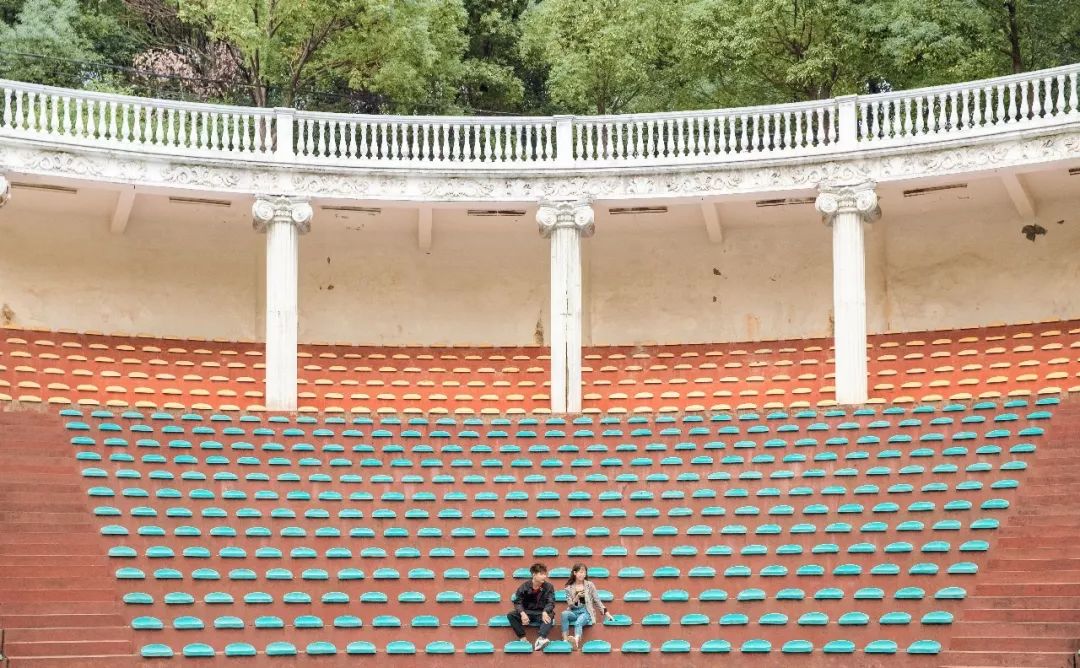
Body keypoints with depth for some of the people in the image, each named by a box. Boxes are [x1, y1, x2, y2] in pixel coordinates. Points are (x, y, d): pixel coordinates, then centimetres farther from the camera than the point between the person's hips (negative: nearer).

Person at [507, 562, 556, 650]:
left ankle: (540, 639, -54)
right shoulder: (525, 586, -3)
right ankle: (523, 639, -32)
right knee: (510, 615, -24)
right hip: (527, 612, 1)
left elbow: (551, 603, -10)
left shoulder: (548, 587, -4)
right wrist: (522, 613, -26)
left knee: (549, 616, -35)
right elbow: (518, 602, -4)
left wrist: (545, 612, -33)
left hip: (541, 613, -1)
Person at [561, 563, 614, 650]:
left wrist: (606, 613, 2)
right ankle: (565, 639, -40)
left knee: (578, 622, -36)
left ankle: (576, 640, -66)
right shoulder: (569, 588, 7)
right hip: (574, 611, 2)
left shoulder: (589, 585, 7)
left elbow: (597, 600, 8)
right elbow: (570, 605, 3)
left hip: (586, 611, -2)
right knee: (564, 613, -34)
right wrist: (577, 596, -14)